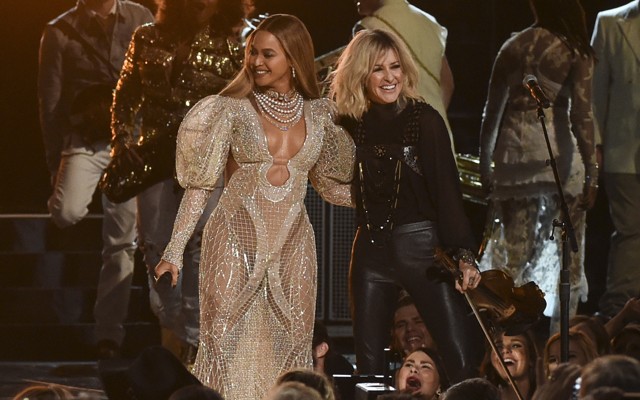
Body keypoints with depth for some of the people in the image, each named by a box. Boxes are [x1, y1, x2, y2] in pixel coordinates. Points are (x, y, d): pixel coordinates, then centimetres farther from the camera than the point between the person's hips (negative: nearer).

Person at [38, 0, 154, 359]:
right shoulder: (60, 32, 0)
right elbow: (50, 102, 2)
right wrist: (56, 164, 0)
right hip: (84, 140, -2)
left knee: (122, 241, 2)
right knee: (68, 213, -27)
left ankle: (110, 330, 11)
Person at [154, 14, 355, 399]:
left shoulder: (318, 114, 7)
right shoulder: (233, 109, -3)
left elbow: (331, 184, 16)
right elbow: (201, 183, -3)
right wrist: (175, 249, -8)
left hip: (292, 247, 3)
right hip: (236, 241, -3)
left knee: (289, 350, 3)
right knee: (227, 347, -6)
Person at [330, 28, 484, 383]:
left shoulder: (424, 120, -6)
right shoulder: (351, 124, 5)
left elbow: (447, 188, -10)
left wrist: (463, 254, -19)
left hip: (421, 245, -4)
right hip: (370, 249, 4)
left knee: (463, 361, -11)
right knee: (369, 366, 5)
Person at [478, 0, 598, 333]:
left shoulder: (513, 47, 6)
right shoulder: (574, 52, -3)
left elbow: (492, 111, 7)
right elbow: (581, 115, -8)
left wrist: (485, 166, 15)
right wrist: (591, 173, -5)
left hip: (514, 156, 3)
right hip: (558, 157, -3)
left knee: (514, 251, 5)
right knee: (566, 254, 5)